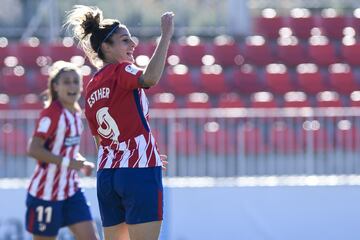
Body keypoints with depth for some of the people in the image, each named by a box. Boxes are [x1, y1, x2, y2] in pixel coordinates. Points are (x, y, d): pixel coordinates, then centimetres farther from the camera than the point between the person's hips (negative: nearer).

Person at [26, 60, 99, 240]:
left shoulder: (75, 113, 8)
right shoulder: (52, 113, -16)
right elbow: (33, 149, -25)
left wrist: (82, 163, 3)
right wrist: (66, 162, -28)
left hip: (71, 190, 7)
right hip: (45, 192, -7)